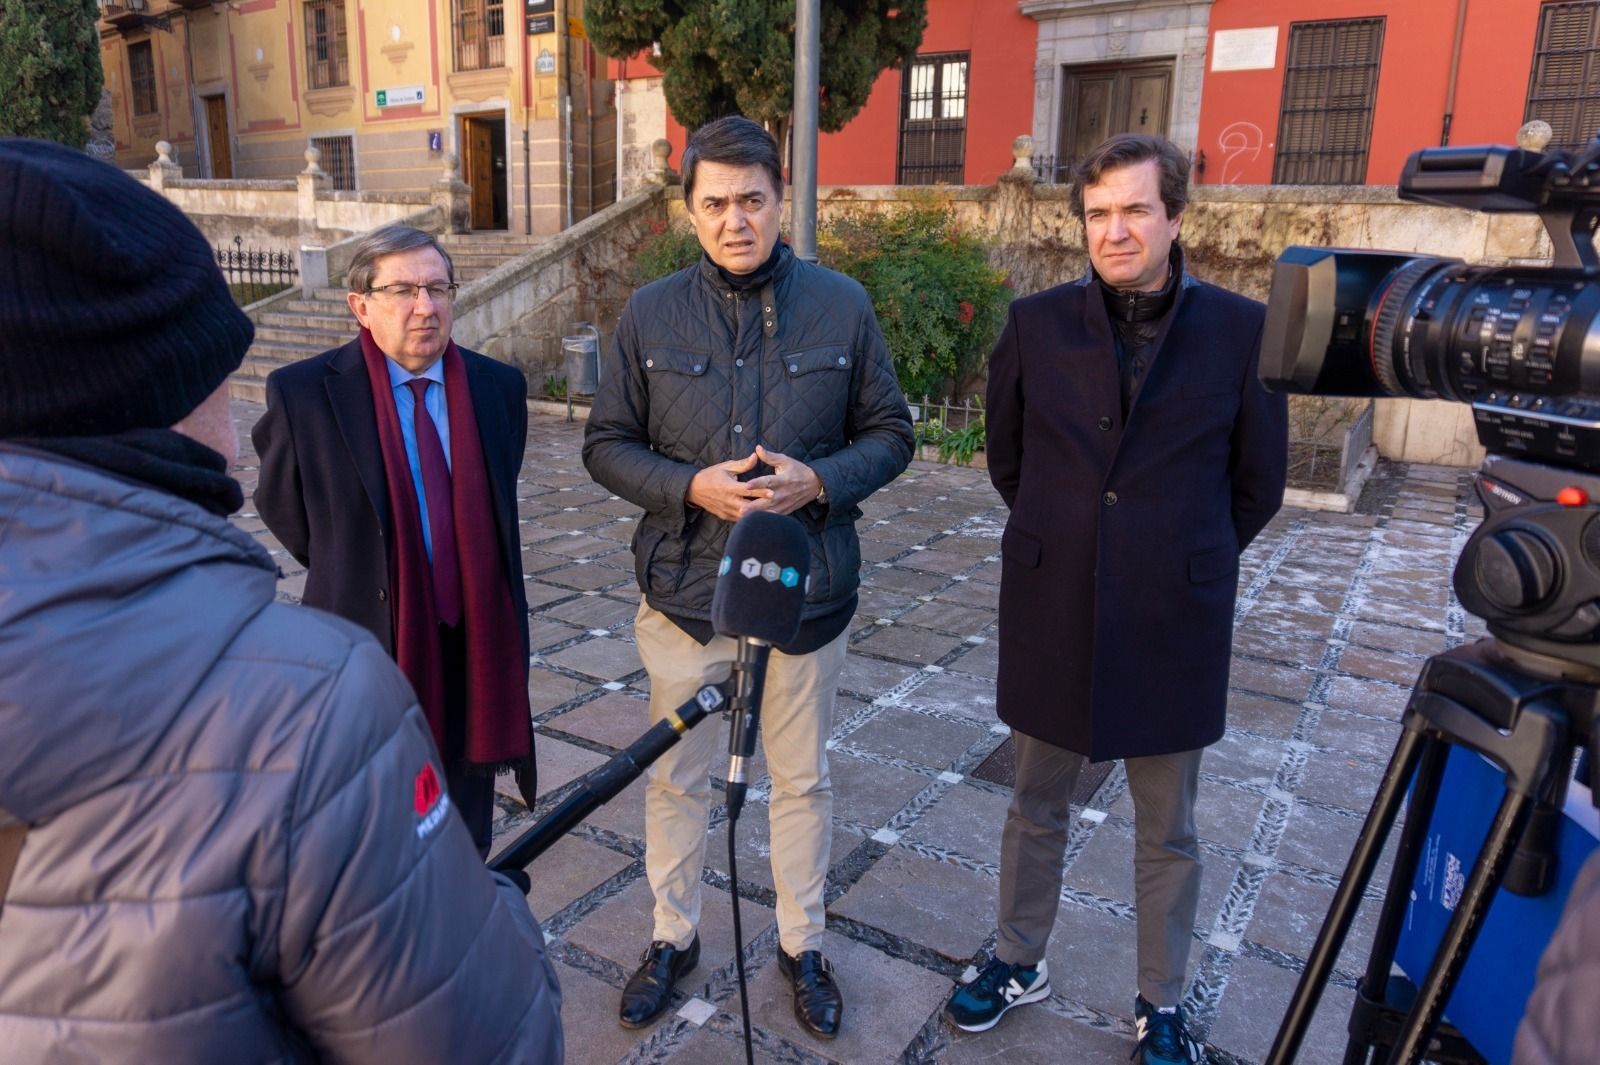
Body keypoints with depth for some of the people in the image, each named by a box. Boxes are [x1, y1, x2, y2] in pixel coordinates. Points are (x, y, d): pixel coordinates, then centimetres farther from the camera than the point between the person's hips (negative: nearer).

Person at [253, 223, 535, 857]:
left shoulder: (500, 386, 0)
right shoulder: (304, 393, -11)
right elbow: (280, 507, 5)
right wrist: (346, 574, 9)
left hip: (473, 651, 3)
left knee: (466, 844, 18)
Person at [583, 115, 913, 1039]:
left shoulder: (841, 305, -4)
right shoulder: (652, 313, -3)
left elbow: (890, 433, 1)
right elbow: (607, 445, 0)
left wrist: (819, 481, -18)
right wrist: (691, 487, -18)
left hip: (805, 589, 0)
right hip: (685, 590, 1)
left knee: (803, 779, 15)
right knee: (677, 778, 16)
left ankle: (803, 944, 38)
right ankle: (674, 936, 39)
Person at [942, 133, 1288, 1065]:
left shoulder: (1241, 330, -7)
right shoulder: (1037, 325, -3)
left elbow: (1259, 483, 3)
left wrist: (1183, 558, 9)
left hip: (1174, 622, -1)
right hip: (1053, 613, 1)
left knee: (1169, 831, 14)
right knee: (1037, 805, 17)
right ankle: (1021, 963, 38)